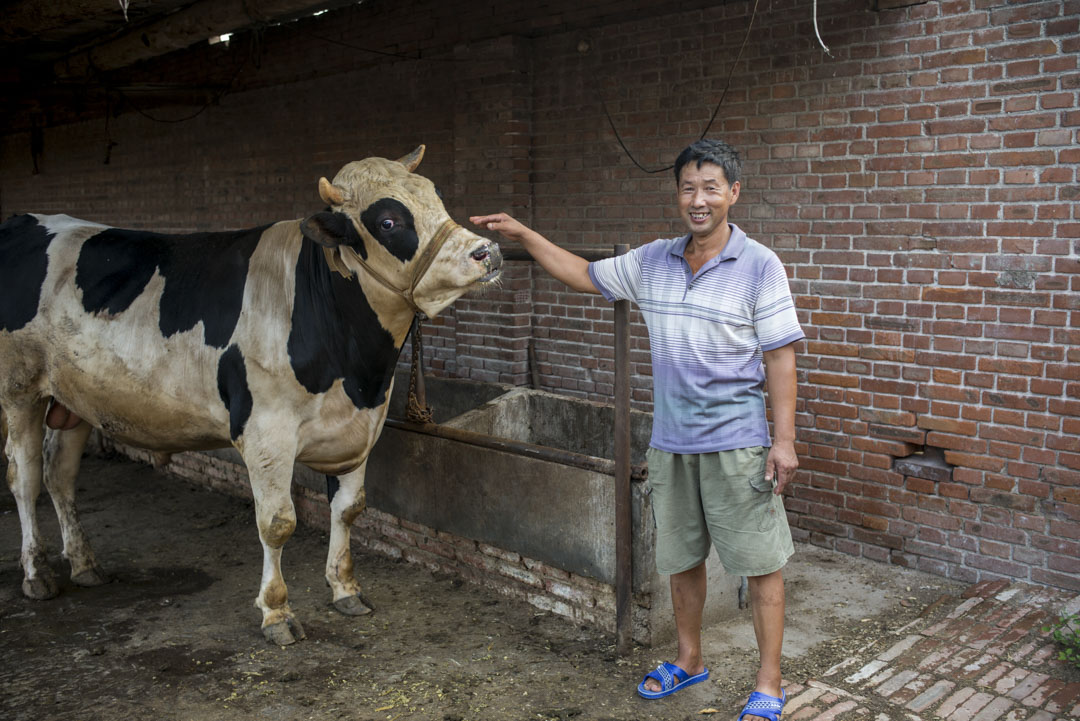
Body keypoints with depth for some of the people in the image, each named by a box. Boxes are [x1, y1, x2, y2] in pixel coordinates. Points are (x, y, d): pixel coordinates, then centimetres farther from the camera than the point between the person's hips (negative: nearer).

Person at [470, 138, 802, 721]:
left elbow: (780, 356, -9)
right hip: (670, 442, 5)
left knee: (761, 563, 3)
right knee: (680, 557, 17)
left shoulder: (759, 266, -8)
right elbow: (585, 276, 18)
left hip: (736, 443, -5)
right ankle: (689, 660, 38)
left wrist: (784, 439, -13)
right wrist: (524, 236, 12)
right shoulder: (652, 263, 6)